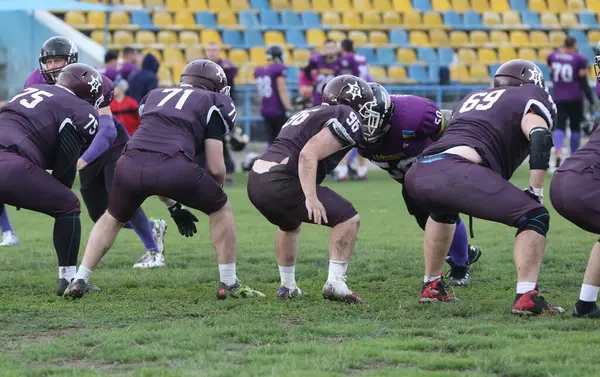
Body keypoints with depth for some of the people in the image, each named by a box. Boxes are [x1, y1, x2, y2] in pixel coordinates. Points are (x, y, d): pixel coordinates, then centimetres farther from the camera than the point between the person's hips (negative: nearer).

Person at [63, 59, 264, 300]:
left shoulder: (155, 96, 34)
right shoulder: (212, 104, 21)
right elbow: (216, 169, 13)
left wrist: (173, 207, 41)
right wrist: (213, 189, 38)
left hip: (131, 163, 4)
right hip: (173, 167, -4)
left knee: (112, 219, 33)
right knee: (220, 209, 23)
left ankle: (79, 282, 25)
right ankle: (229, 285, 24)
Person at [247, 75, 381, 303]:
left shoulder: (310, 114, 27)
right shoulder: (348, 118, -2)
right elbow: (309, 154, -15)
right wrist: (311, 198, -20)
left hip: (255, 181, 9)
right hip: (280, 183, -9)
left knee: (290, 225, 36)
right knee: (348, 219, 1)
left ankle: (287, 286, 39)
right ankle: (335, 283, -6)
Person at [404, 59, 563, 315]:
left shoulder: (472, 98, 36)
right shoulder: (530, 96, 17)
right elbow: (540, 139, -1)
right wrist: (535, 193, 2)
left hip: (418, 173, 8)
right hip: (455, 172, -8)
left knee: (444, 212, 40)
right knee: (534, 218, 1)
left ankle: (431, 286, 42)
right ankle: (526, 297, -13)